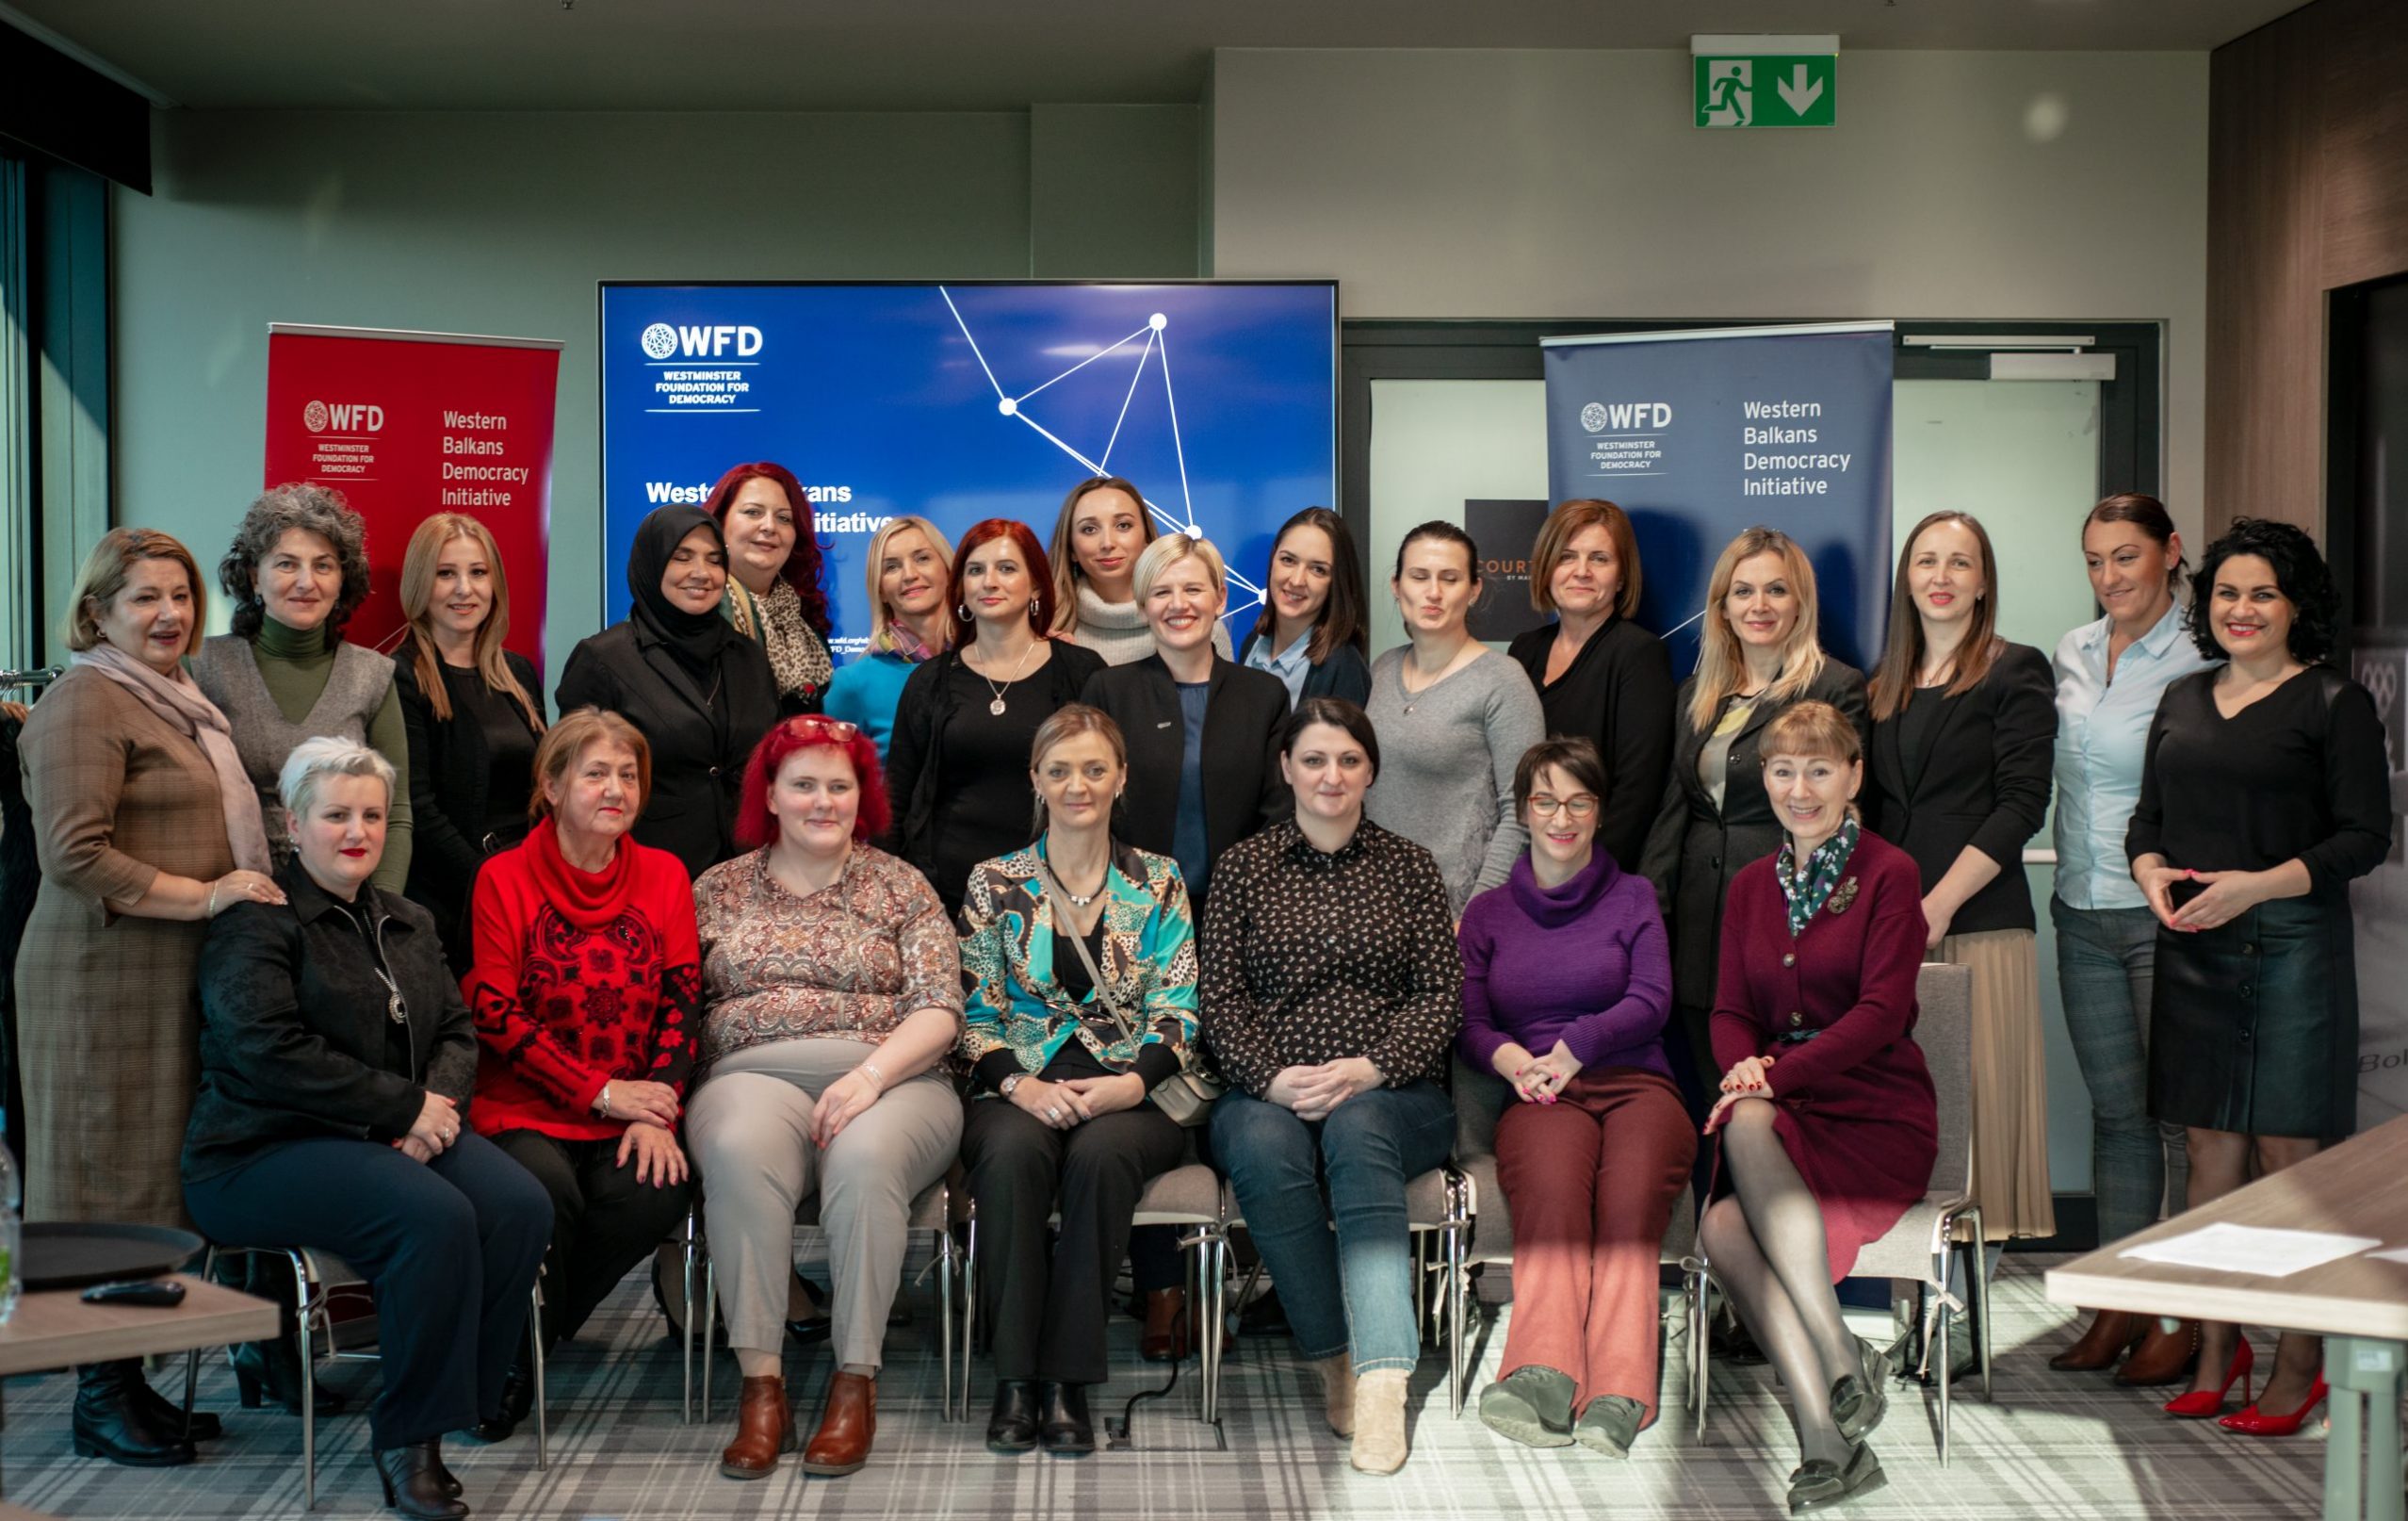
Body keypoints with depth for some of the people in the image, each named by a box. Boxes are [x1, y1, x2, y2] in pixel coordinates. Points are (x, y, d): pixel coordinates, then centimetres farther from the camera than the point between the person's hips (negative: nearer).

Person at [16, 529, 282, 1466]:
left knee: (156, 1174, 10)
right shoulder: (84, 702, -10)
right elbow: (73, 855, -19)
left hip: (176, 975, 9)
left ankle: (130, 1380, 18)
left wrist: (249, 879, 15)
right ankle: (102, 1398, 6)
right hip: (106, 976, -9)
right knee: (111, 1179, -2)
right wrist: (202, 896, -18)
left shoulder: (175, 701, 19)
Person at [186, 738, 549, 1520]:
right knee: (435, 1215, -32)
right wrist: (403, 1105, -16)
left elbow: (457, 1031, 15)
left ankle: (461, 1394, -10)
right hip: (267, 1150, -6)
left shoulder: (408, 923, 19)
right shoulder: (258, 922, -4)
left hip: (405, 1133, 7)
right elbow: (266, 1050, -16)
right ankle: (407, 1439, -18)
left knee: (519, 1205, -23)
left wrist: (438, 1106, -9)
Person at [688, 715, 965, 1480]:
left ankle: (856, 1383, -25)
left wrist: (870, 1076, -15)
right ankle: (760, 1384, -29)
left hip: (888, 1081, -1)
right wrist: (673, 1091, -8)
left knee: (864, 1158, -36)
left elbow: (939, 1010, 1)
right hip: (753, 1077, 1)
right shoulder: (718, 890, 17)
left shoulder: (900, 886, 12)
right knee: (740, 1152, -35)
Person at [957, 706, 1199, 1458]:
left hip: (1126, 1093, 0)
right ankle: (1015, 1376, -26)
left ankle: (1067, 1379, -26)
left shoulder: (1158, 882, 11)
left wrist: (1130, 1083, -14)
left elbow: (1176, 1013, 5)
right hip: (1018, 1091, 0)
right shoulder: (994, 883, 10)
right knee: (1013, 1151, -35)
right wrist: (1022, 1086, -13)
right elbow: (976, 1014, 5)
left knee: (1101, 1153, -35)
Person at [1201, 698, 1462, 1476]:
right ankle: (1334, 1356, -23)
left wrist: (1369, 1068, -12)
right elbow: (1221, 1000, 5)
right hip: (1270, 1092, 1)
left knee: (1357, 1129, -36)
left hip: (1390, 1092, 0)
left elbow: (1443, 995, 5)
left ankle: (1380, 1379, -44)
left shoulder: (1409, 866, 13)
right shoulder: (1243, 866, 12)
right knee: (1266, 1149, -35)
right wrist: (1273, 1078, -13)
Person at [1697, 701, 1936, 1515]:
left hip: (1876, 1116, -4)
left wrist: (1778, 1074, -19)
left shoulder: (1888, 874, 0)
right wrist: (1744, 1064, -10)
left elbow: (1881, 1013, -9)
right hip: (1781, 1117, 4)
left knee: (1749, 1126, -34)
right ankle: (1830, 1441, -30)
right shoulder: (1751, 885, 18)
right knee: (1722, 1225, -27)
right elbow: (1729, 1010, 13)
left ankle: (1834, 1382, -32)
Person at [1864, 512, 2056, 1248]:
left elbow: (2022, 805, -7)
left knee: (1974, 1098, -7)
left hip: (1979, 922, -5)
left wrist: (1940, 903, -14)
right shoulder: (1884, 685, 18)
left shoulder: (2014, 674, 2)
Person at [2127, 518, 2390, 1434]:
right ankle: (2217, 1347, 16)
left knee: (2288, 1151, -3)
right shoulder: (2183, 702, 15)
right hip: (2191, 949, 5)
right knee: (2211, 1145, 8)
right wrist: (2153, 875, -2)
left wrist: (2255, 885, -18)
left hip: (2291, 946, -5)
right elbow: (2148, 818, 19)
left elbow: (2365, 836, -7)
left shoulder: (2334, 703, -2)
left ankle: (2300, 1363, 5)